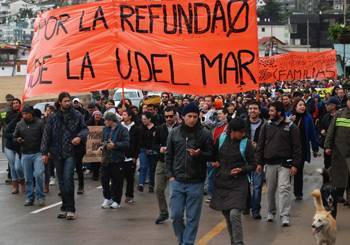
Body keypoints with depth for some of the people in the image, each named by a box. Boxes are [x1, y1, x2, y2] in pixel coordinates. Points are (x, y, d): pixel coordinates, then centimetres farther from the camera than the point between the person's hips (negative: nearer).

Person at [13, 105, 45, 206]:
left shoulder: (39, 123, 0)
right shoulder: (20, 125, 10)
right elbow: (14, 137, 18)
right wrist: (17, 140, -6)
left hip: (38, 153, -3)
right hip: (25, 155, 4)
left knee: (38, 174, -14)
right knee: (28, 178, 6)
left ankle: (40, 197, -2)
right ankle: (30, 198, 15)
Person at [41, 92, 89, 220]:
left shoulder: (76, 115, 1)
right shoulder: (53, 117, 4)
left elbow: (84, 128, 12)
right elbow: (47, 135, 7)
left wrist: (80, 137, -9)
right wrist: (44, 152, 3)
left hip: (71, 152, -3)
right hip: (57, 152, 3)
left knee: (68, 178, -15)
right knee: (61, 181, 8)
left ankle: (70, 209, -11)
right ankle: (65, 208, 16)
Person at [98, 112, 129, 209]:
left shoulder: (122, 130, -9)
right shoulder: (105, 129, 11)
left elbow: (126, 143, -14)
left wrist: (115, 145, -18)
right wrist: (101, 146, 3)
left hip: (117, 160, -5)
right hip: (106, 158, 5)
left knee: (117, 181, 4)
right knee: (104, 178, 2)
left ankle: (116, 201, 16)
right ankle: (107, 198, 18)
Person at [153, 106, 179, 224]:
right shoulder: (160, 129, 9)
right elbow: (154, 143, 16)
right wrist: (160, 149, -4)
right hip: (162, 163, 5)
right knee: (158, 189, 5)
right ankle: (163, 213, 21)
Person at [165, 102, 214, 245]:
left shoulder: (205, 134, -2)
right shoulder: (174, 133, 5)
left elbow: (211, 155, 1)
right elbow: (168, 155, 11)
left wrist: (199, 154, -19)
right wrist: (170, 175, 4)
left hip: (196, 183, -2)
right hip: (177, 181, 2)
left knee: (192, 217, 3)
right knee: (175, 214, 4)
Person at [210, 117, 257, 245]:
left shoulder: (247, 143, -5)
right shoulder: (220, 139, 2)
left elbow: (253, 165, 0)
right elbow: (214, 155, 20)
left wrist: (241, 170, -17)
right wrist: (214, 162, -1)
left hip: (238, 184, -4)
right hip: (221, 183, 4)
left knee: (235, 215, -17)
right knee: (227, 216, 11)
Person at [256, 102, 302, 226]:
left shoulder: (291, 127, 0)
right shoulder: (266, 126, 9)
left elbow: (296, 147, 0)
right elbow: (261, 145, 12)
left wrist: (295, 165, -7)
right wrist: (259, 162, 6)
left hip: (284, 163, -3)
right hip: (270, 163, 3)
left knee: (284, 189, -11)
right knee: (270, 190, 10)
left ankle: (285, 216, -12)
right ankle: (271, 213, 26)